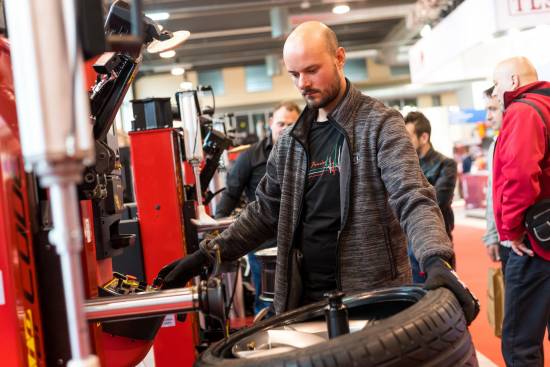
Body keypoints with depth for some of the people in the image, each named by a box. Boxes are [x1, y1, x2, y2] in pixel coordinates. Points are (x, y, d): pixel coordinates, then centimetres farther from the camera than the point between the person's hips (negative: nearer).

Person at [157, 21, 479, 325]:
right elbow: (266, 211, 14)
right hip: (306, 298, 5)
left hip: (374, 295, -4)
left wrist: (437, 260, -36)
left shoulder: (381, 124, -6)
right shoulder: (291, 141, 11)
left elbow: (413, 198, -18)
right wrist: (207, 254, 3)